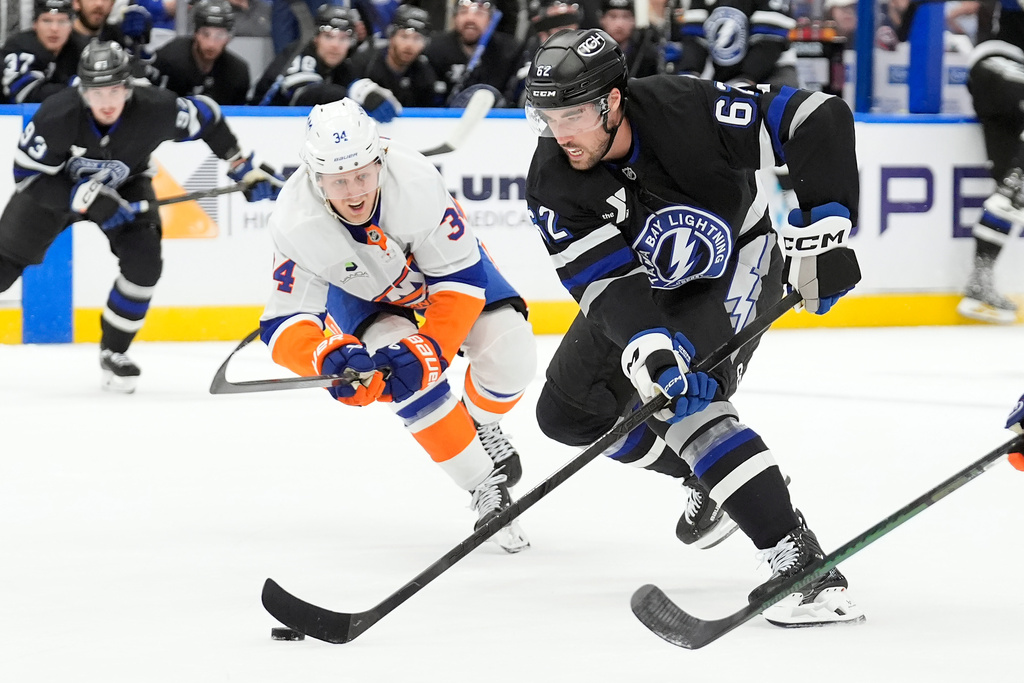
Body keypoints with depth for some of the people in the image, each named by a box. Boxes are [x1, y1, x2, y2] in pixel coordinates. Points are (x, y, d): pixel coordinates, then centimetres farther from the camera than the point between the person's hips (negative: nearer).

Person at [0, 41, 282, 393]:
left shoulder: (155, 110, -31)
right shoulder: (57, 116, -36)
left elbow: (207, 119, -13)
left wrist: (245, 170, -10)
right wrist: (86, 199, -37)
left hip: (126, 186, 1)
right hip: (55, 185, -1)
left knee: (144, 264, -19)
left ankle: (113, 352, 2)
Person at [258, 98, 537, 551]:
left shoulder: (416, 182, -40)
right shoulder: (297, 225, -36)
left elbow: (461, 278, -29)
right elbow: (284, 326, -32)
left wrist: (430, 347, -43)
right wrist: (327, 357, -53)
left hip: (439, 256, 0)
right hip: (358, 286, 0)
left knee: (510, 353, -17)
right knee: (407, 381, -27)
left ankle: (480, 424, 19)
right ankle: (484, 488, -10)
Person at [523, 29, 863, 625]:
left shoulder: (687, 111, -33)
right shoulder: (553, 184, -23)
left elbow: (819, 119, -31)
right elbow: (608, 283, -30)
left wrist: (822, 228, -36)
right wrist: (649, 349, -48)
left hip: (736, 267, -6)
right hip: (644, 286, 6)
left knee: (687, 402, -29)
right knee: (568, 413, 7)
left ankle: (801, 560, -33)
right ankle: (710, 477, 24)